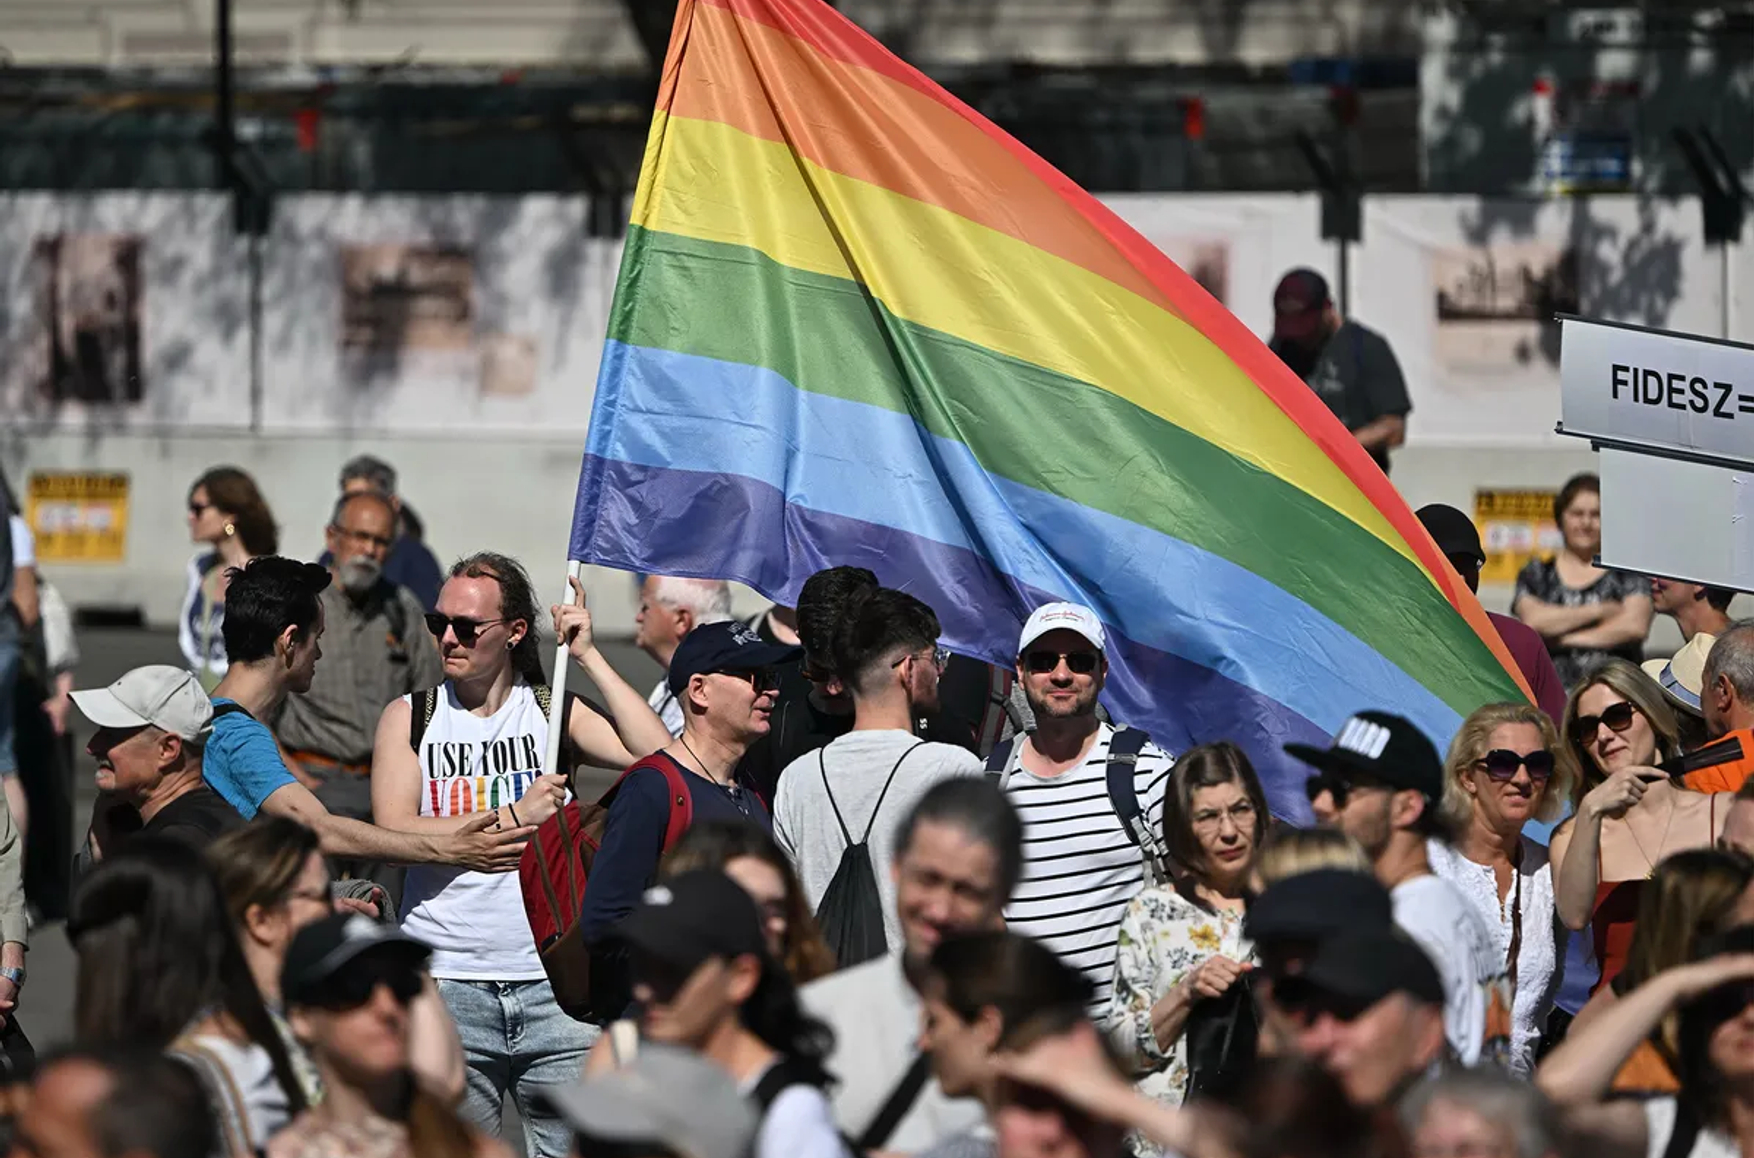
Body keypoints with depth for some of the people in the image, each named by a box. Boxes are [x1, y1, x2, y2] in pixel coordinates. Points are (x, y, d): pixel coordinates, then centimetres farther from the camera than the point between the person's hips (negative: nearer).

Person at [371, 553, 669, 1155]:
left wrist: (589, 657, -2)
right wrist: (512, 817, -9)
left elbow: (657, 757, -6)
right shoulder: (409, 717, 8)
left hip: (552, 989, 0)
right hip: (447, 987, 0)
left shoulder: (553, 713, 10)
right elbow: (395, 833, -5)